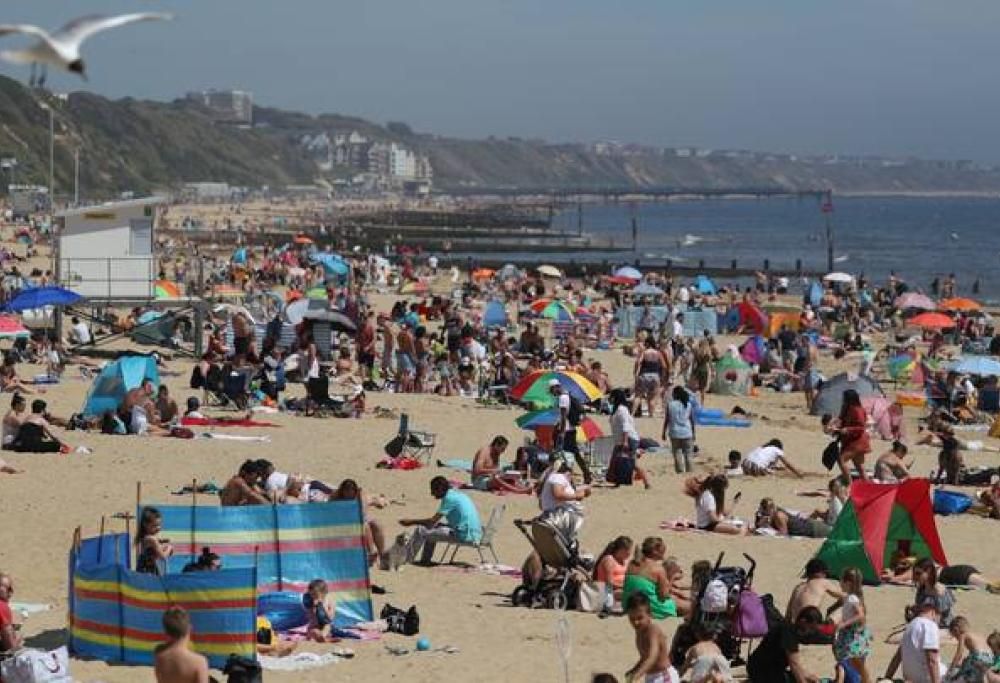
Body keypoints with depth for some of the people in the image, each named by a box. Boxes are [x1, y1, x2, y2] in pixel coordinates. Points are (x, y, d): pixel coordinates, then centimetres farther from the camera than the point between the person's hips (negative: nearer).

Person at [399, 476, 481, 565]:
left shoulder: (449, 498, -12)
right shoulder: (459, 494, 16)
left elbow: (433, 521, -13)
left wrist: (412, 522, -4)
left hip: (463, 535, -10)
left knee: (421, 531, -6)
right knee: (433, 526, 26)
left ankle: (406, 560, 4)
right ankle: (425, 560, 26)